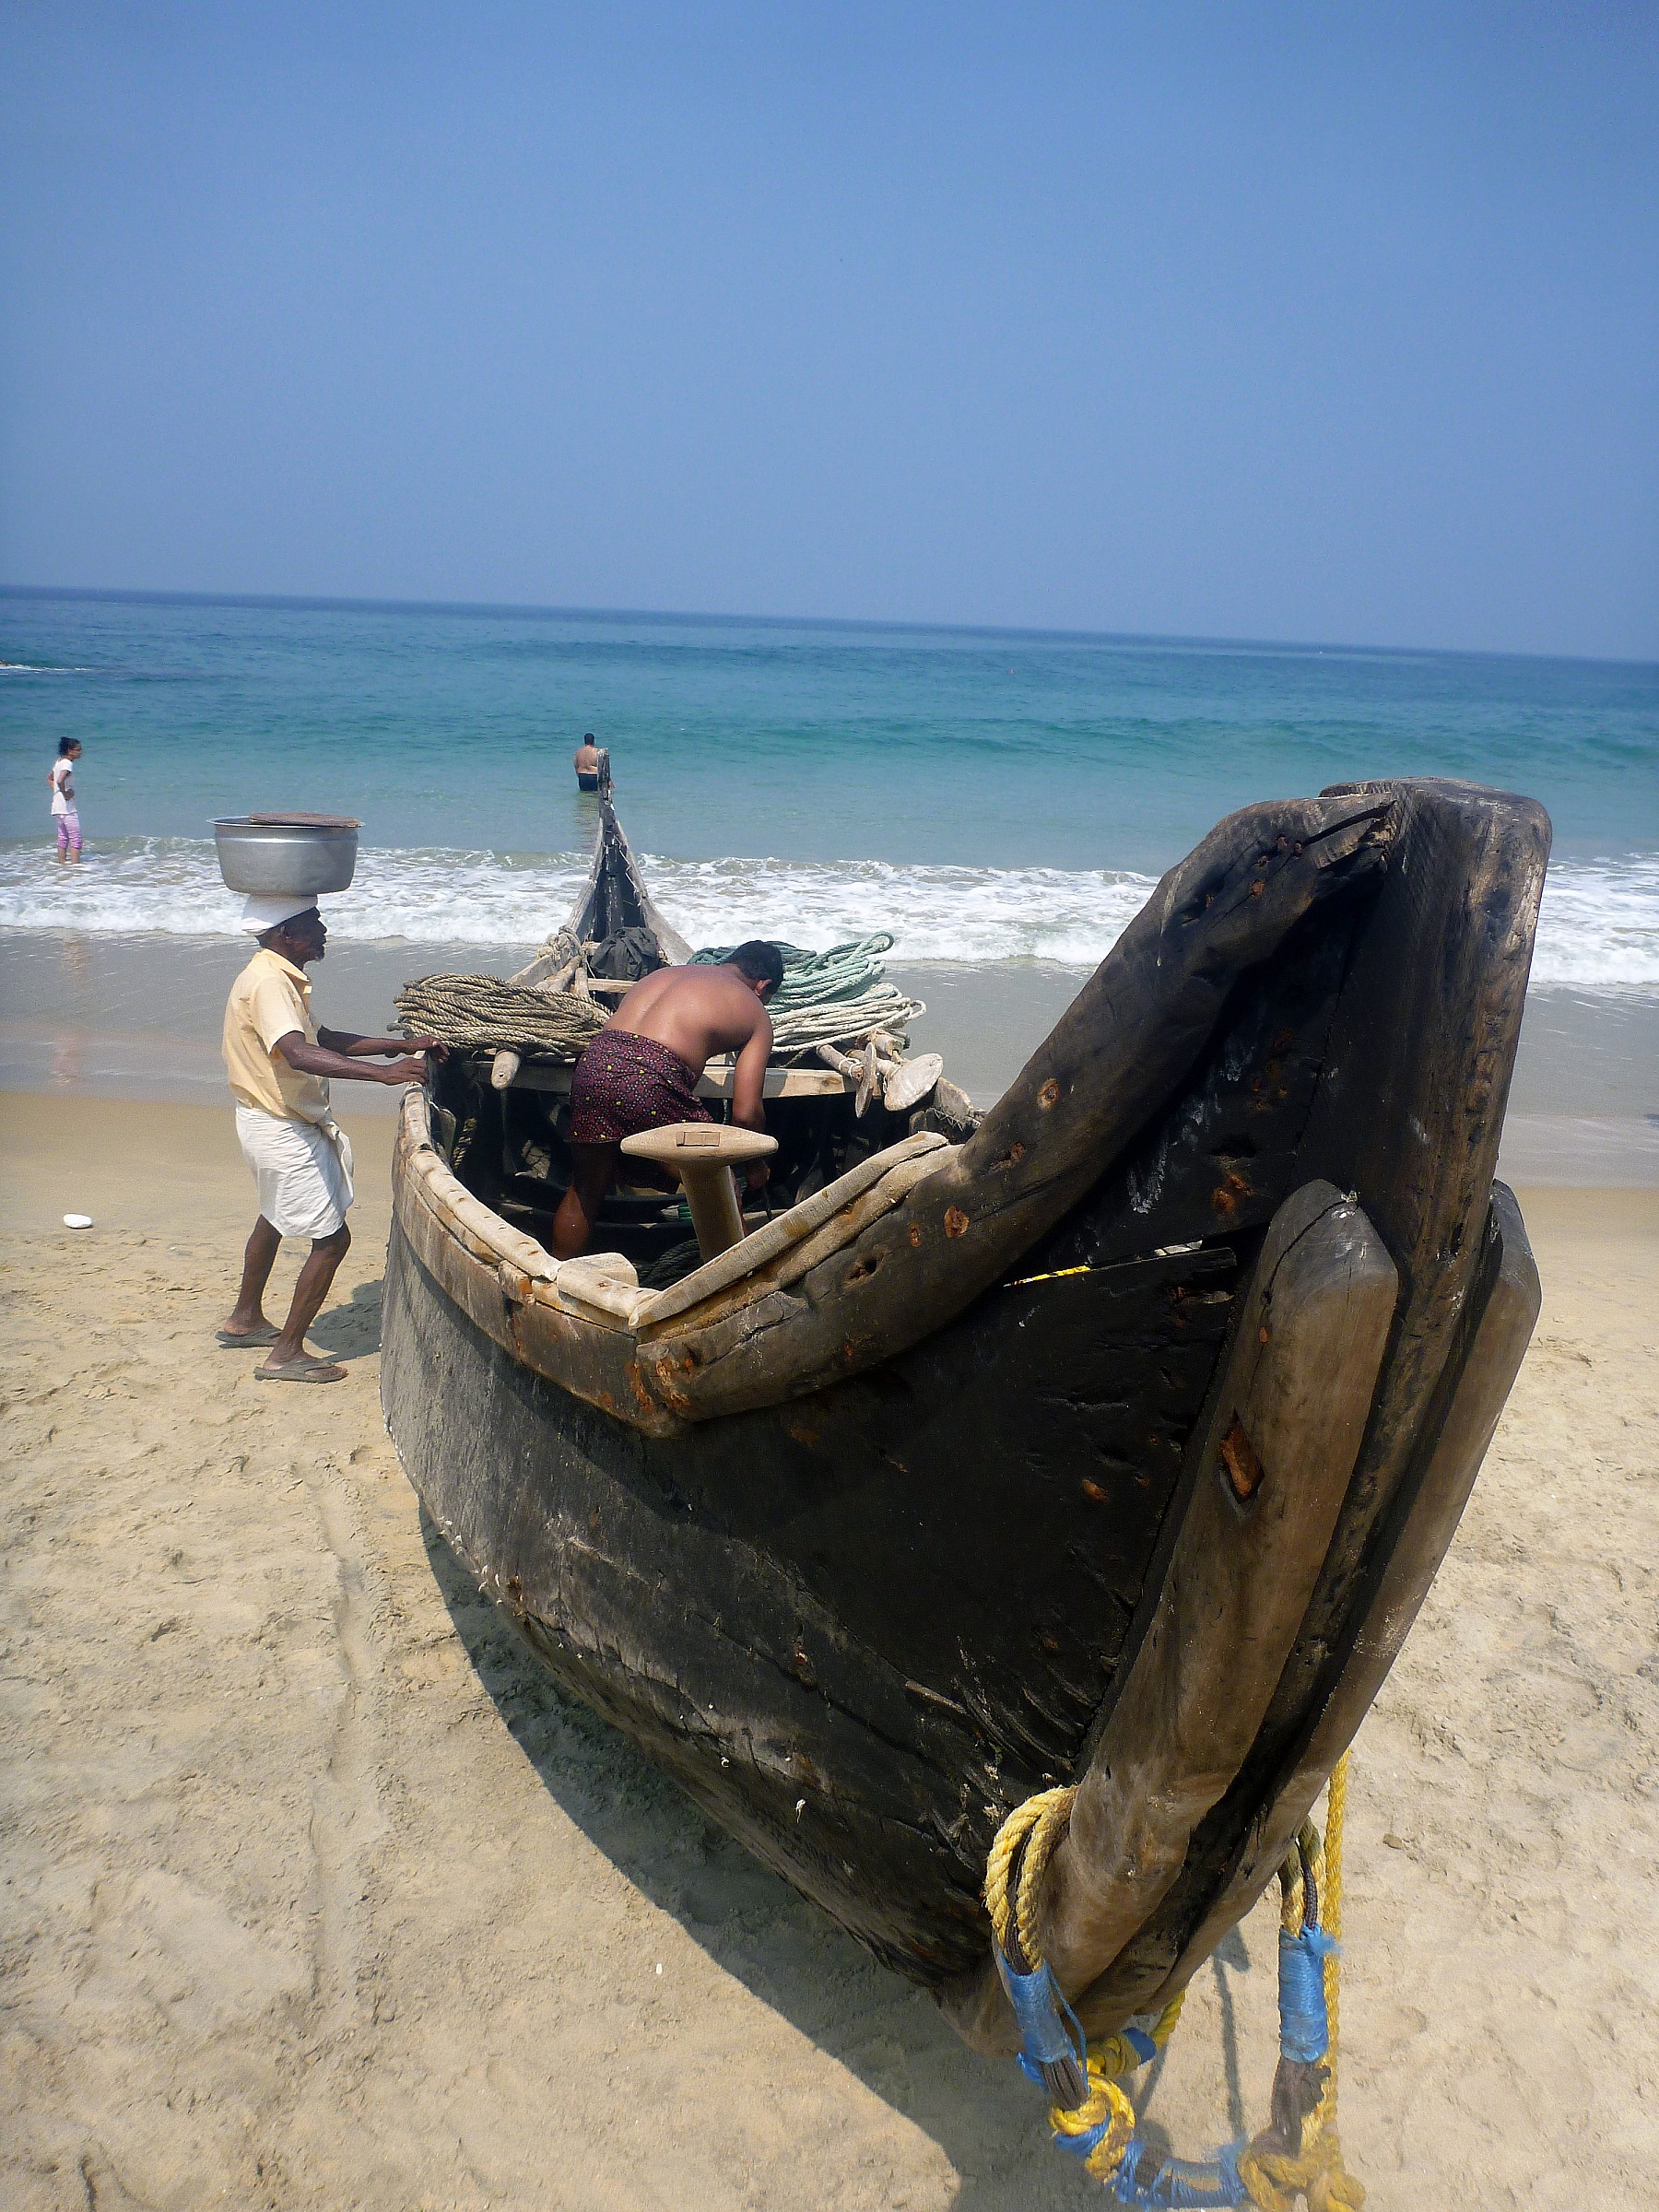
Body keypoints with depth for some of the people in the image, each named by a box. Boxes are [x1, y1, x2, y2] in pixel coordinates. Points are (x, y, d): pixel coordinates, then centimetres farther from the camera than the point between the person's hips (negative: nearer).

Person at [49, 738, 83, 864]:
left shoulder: (59, 761, 12)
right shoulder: (68, 763, -17)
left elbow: (49, 778, 26)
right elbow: (60, 781, -32)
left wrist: (57, 791, 16)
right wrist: (65, 794, -19)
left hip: (57, 806, 10)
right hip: (67, 807, -10)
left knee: (63, 837, 15)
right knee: (75, 838, -8)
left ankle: (61, 863, 20)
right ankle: (75, 864, -12)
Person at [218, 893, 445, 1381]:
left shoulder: (279, 977, 8)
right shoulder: (268, 983, -25)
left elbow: (323, 1039, 14)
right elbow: (300, 1054, -40)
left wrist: (402, 1045, 7)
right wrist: (382, 1072, -49)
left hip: (269, 1121, 11)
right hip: (284, 1130, -11)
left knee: (274, 1218, 30)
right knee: (331, 1237, -4)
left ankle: (245, 1319, 48)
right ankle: (285, 1356, 5)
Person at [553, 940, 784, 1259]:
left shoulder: (667, 972, 31)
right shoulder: (755, 1014, 16)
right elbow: (746, 1112, 9)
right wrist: (756, 1166, 26)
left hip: (594, 1062, 6)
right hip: (654, 1080, -5)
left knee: (584, 1193, 26)